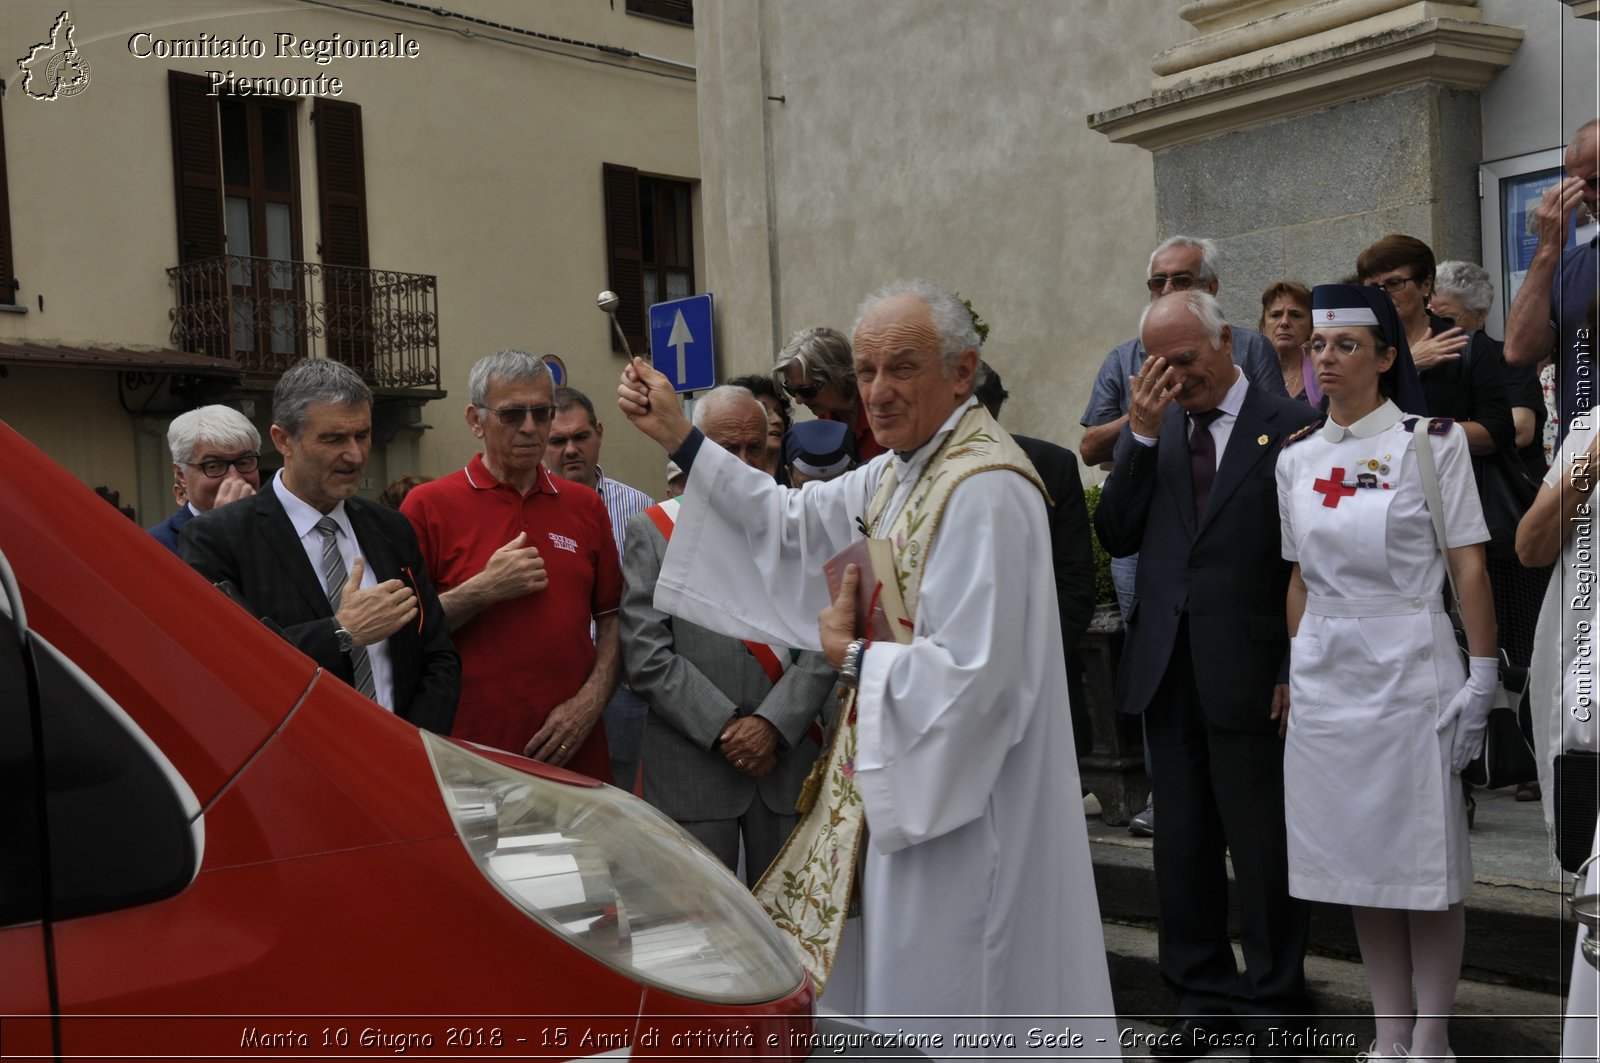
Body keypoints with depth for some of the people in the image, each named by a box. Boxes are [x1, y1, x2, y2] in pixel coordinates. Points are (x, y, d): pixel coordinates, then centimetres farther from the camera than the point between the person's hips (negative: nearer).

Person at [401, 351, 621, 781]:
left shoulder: (585, 506, 9)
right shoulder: (429, 506, -3)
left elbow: (612, 617, 10)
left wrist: (591, 700, -3)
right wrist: (484, 591, -16)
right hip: (469, 749, -3)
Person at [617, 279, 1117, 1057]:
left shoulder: (984, 491, -24)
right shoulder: (899, 471, 6)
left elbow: (969, 675, -29)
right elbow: (793, 521, 11)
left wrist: (851, 657, -13)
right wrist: (677, 438, 7)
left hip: (961, 801, -9)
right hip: (903, 784, 10)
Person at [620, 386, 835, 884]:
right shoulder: (652, 531, 2)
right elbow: (646, 658, -5)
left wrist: (773, 724, -11)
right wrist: (725, 728, -12)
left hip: (787, 757, 2)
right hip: (692, 765, -2)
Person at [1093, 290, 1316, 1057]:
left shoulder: (1288, 426, -6)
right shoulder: (1154, 428, 9)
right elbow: (1116, 535, 1)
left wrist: (1295, 670, -9)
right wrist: (1143, 433, -7)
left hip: (1246, 671, -5)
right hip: (1166, 669, 5)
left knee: (1262, 850, 7)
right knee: (1182, 845, 13)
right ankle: (1201, 992, 27)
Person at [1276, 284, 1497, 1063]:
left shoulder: (1429, 443, -4)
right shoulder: (1296, 458, 9)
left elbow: (1469, 567, -7)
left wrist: (1481, 678, -10)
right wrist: (1294, 669, 11)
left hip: (1410, 668, -4)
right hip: (1326, 675, 5)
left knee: (1426, 859, 2)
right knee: (1358, 858, 10)